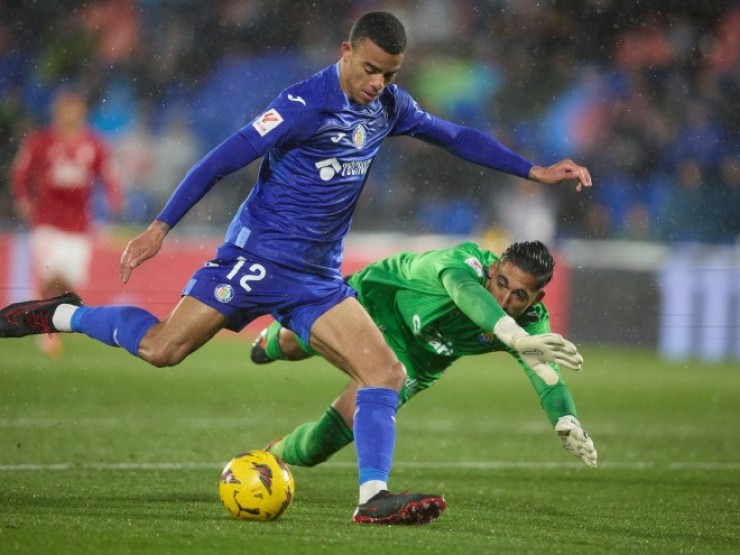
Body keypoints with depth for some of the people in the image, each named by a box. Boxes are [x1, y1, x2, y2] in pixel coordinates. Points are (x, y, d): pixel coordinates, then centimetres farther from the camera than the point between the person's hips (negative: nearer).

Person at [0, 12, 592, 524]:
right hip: (259, 257, -6)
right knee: (163, 347, -15)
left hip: (318, 276, 6)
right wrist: (159, 229, -18)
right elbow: (222, 160, -15)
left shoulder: (390, 107, 6)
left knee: (385, 371, -10)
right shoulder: (305, 105, -16)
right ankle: (60, 316, 9)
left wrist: (536, 171, 19)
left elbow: (457, 137, 22)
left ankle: (374, 497, -15)